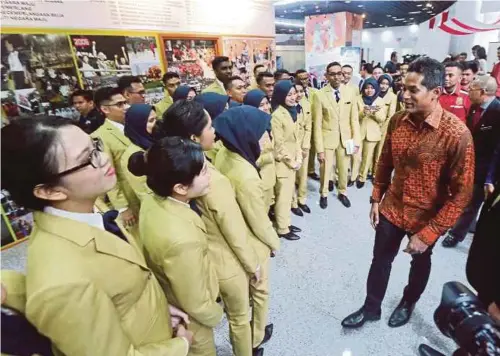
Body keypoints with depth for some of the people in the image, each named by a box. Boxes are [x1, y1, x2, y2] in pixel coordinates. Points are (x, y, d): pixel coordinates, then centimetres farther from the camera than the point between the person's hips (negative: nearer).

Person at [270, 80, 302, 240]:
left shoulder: (292, 111, 8)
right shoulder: (277, 115, -18)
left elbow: (295, 138, 12)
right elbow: (278, 144, -19)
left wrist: (298, 158, 3)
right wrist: (292, 162, -11)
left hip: (292, 161, 8)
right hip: (283, 163, -8)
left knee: (289, 194, 17)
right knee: (283, 196, 3)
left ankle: (287, 223, 33)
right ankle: (282, 229, 19)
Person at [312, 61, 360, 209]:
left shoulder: (351, 93, -3)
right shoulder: (319, 95, -11)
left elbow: (354, 119, 1)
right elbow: (317, 124, -11)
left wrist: (356, 141, -3)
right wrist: (319, 149, -12)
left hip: (346, 138, 3)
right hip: (327, 138, -2)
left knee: (344, 169, 17)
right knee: (325, 170, 10)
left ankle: (342, 192, 42)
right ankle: (324, 194, 36)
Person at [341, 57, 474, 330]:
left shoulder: (457, 134, -24)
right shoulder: (397, 121, -9)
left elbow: (462, 193, -20)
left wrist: (429, 234, -20)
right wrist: (376, 199, 5)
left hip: (426, 218, -3)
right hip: (391, 210, 4)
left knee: (419, 262, 24)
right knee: (380, 260, 17)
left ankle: (408, 303, 53)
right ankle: (371, 308, 41)